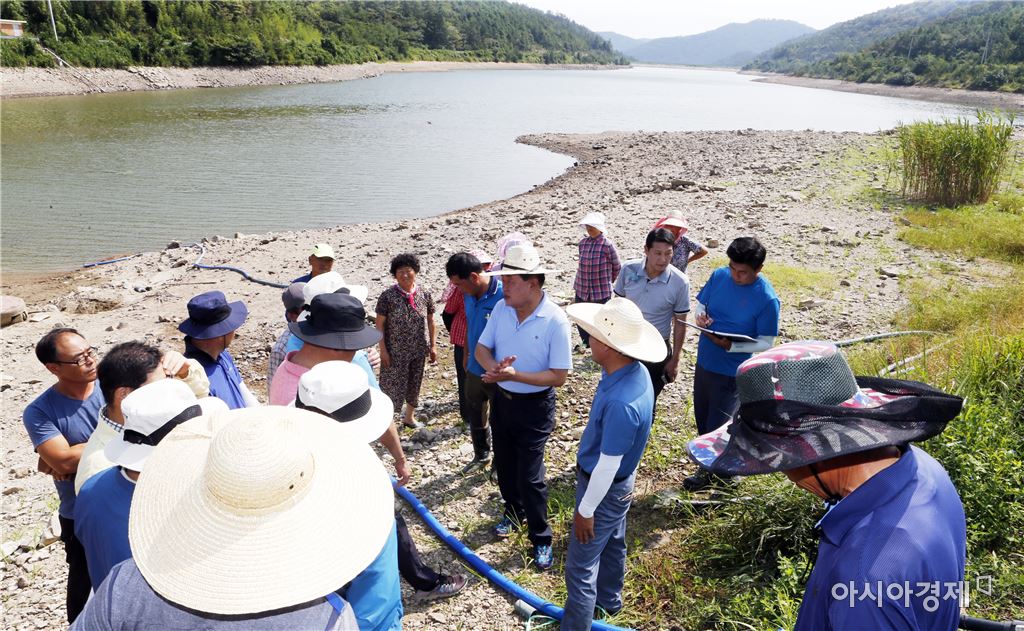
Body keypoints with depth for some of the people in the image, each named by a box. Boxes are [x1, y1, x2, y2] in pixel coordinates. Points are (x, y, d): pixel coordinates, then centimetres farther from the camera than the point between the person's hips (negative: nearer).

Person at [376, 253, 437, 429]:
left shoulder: (425, 295, -1)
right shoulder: (387, 296, -11)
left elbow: (430, 322, 7)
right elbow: (380, 325, -9)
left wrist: (433, 346, 6)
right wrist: (383, 350, -11)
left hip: (419, 351, 4)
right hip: (395, 352, -4)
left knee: (415, 384, 17)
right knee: (392, 386, 1)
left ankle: (409, 417, 38)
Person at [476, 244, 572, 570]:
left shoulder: (555, 320, -23)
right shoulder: (501, 308, -7)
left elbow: (558, 375, -22)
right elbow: (482, 348, 0)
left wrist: (514, 375, -31)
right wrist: (494, 367, -23)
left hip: (535, 407, -5)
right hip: (502, 399, 6)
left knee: (530, 476, -2)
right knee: (505, 467, 21)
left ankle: (541, 538, 20)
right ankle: (514, 512, 47)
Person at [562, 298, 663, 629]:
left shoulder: (621, 402, -40)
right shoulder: (633, 371, -11)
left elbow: (608, 465, -29)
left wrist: (585, 510, -16)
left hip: (605, 487, -9)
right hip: (618, 483, 9)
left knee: (580, 567, 7)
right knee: (612, 544, 30)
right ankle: (608, 600, 53)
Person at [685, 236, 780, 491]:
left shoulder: (767, 299, -19)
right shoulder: (719, 276, -5)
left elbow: (766, 343, -14)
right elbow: (700, 303, 9)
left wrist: (730, 346, -27)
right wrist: (700, 316, -15)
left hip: (732, 371, -6)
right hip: (704, 362, 6)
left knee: (717, 425, 5)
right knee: (702, 418, 19)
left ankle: (712, 473, 28)